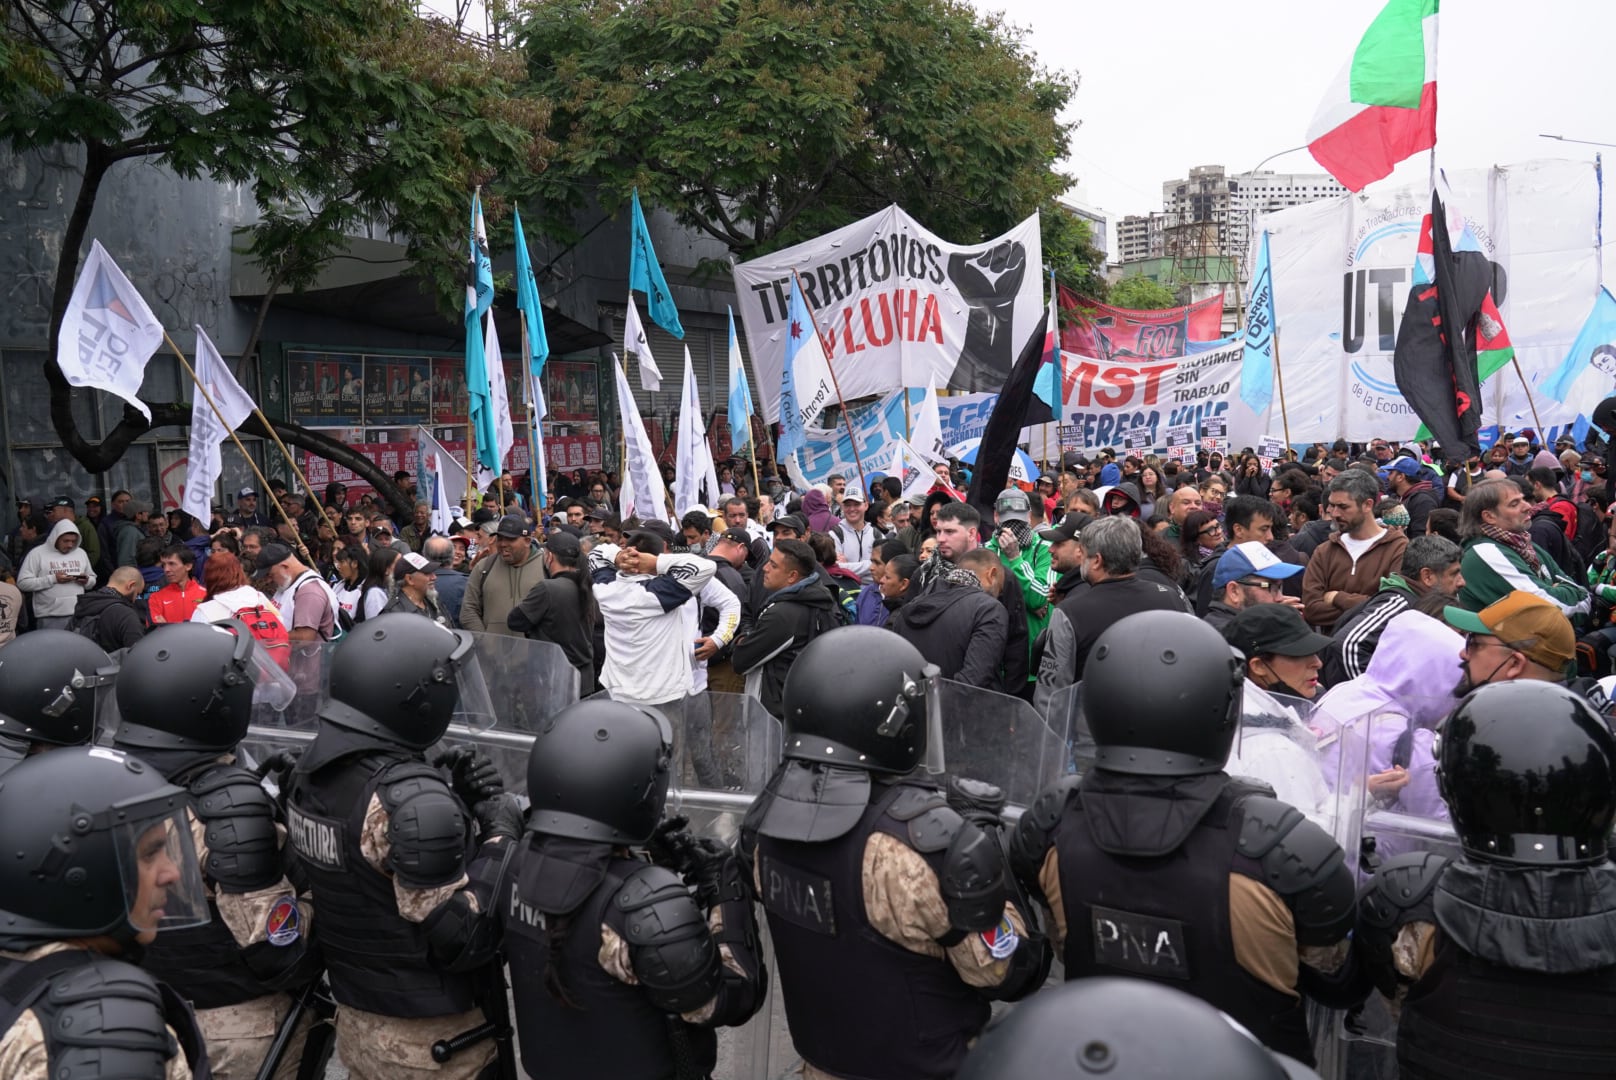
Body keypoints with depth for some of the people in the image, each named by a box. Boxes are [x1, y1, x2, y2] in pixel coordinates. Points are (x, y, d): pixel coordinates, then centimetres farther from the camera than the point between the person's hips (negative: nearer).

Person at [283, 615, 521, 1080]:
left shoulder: (310, 768, -3)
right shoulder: (411, 799, -29)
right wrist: (501, 833, -17)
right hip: (429, 1041, -7)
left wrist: (458, 802, -3)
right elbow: (462, 941, -25)